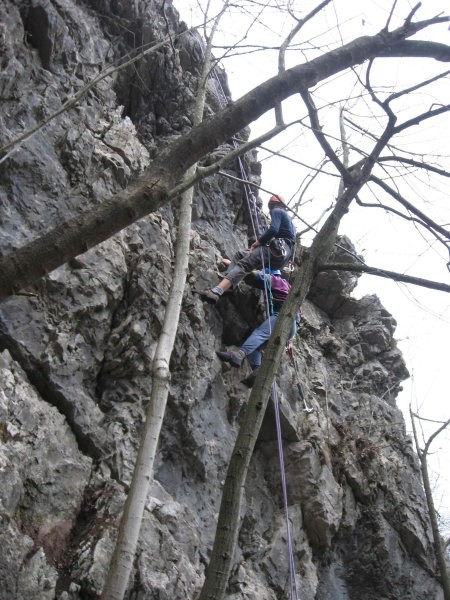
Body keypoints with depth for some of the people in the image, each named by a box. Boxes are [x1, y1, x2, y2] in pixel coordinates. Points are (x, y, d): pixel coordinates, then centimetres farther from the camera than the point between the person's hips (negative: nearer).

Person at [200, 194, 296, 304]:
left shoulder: (277, 211, 8)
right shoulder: (289, 219, 36)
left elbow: (273, 230, -11)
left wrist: (256, 243, -4)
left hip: (277, 250, -9)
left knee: (244, 265, -24)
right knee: (240, 255, 12)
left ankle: (217, 291, -46)